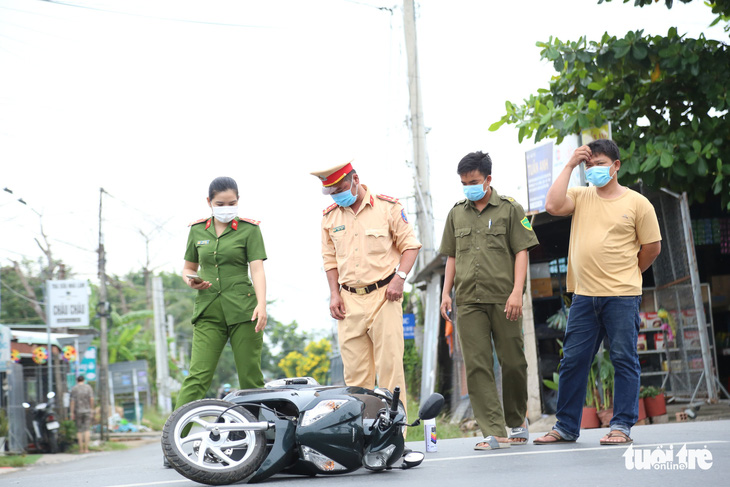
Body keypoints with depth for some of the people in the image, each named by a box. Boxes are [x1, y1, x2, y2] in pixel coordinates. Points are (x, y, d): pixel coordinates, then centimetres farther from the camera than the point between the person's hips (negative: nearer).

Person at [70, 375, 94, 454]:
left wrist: (72, 413, -3)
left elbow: (72, 401, -5)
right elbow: (91, 399, -6)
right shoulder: (88, 387, 2)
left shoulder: (74, 389, -1)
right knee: (87, 429, 0)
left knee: (79, 430, 5)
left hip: (78, 411, 0)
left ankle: (81, 449, 3)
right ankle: (86, 449, -8)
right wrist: (92, 409, 4)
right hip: (87, 410, 0)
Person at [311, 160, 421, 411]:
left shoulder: (387, 207, -1)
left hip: (384, 296, -3)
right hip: (349, 299, 3)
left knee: (389, 365, -6)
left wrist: (400, 277, -10)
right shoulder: (330, 216, 10)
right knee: (354, 370, 3)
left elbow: (410, 245, 4)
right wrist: (334, 293, 8)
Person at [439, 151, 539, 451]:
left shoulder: (510, 209, 5)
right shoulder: (456, 214, 16)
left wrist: (517, 291, -9)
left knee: (513, 362, 2)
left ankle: (517, 422, 24)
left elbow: (521, 252, 1)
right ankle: (495, 432, -7)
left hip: (503, 299, -3)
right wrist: (446, 293, 10)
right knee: (477, 366, -6)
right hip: (469, 302, 3)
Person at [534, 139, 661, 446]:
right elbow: (553, 205, -9)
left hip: (622, 297, -3)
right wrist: (569, 166, -3)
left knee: (624, 360, 0)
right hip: (584, 295, 4)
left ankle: (622, 426, 7)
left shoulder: (637, 203, 1)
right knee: (573, 360, 6)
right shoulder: (580, 197, 11)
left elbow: (652, 247, 5)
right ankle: (566, 426, 15)